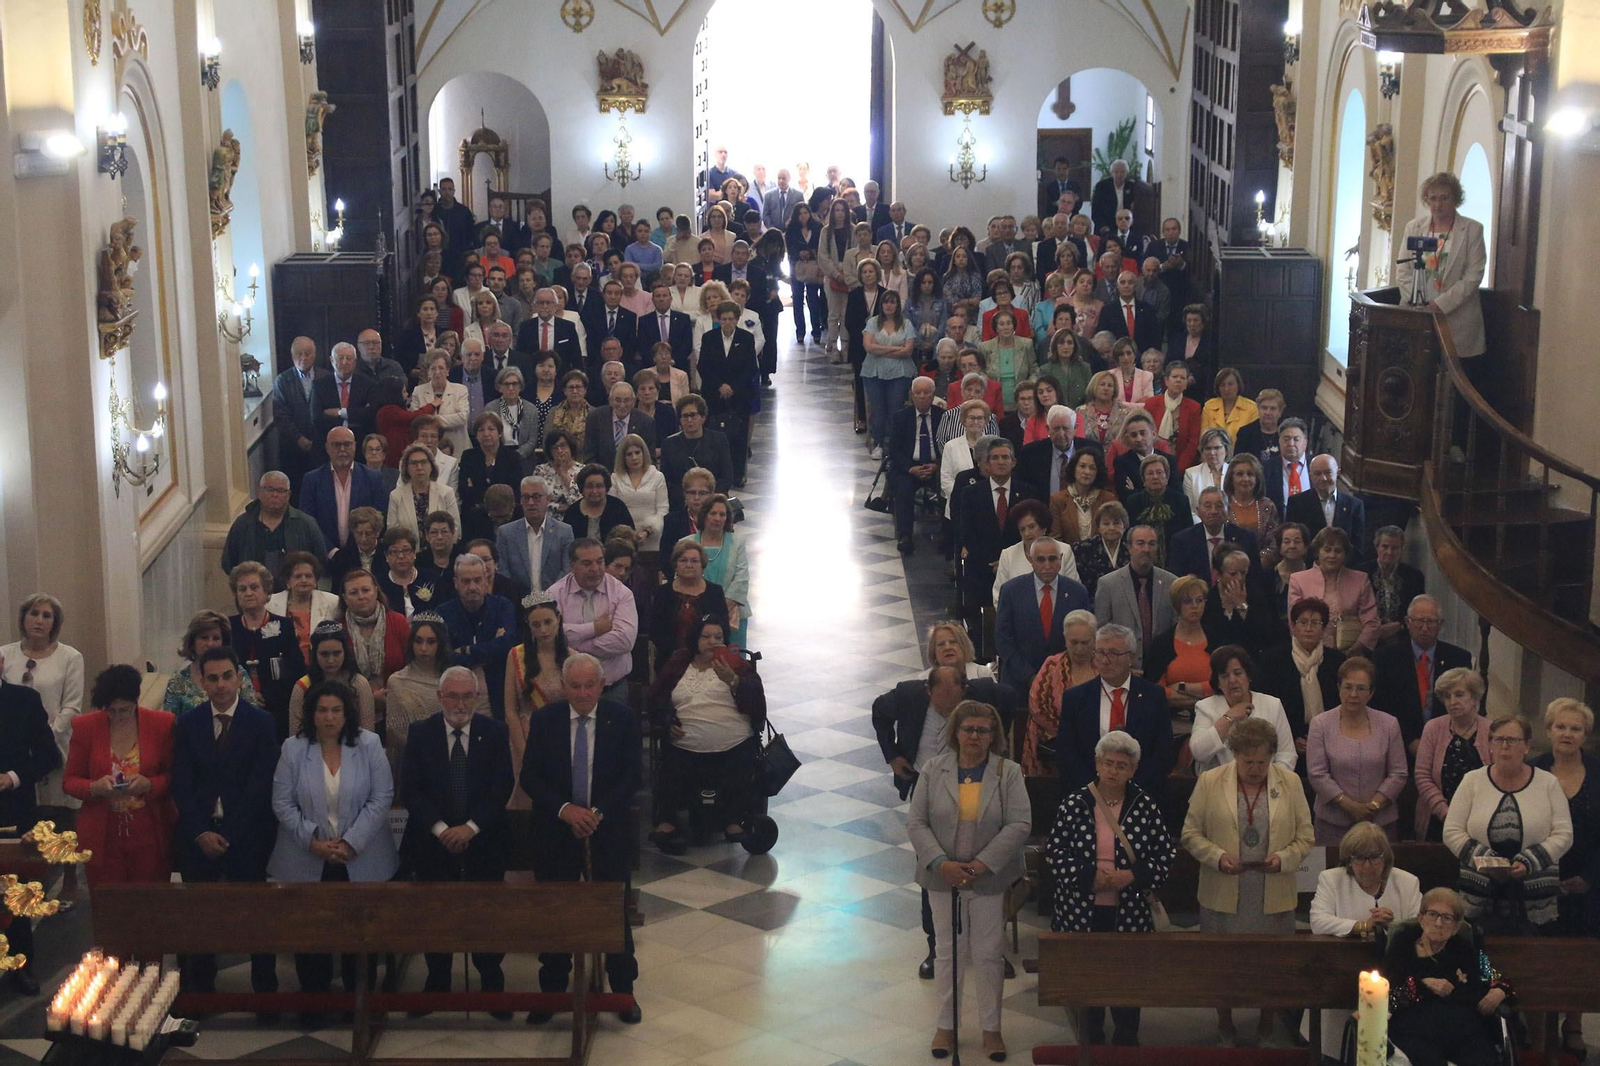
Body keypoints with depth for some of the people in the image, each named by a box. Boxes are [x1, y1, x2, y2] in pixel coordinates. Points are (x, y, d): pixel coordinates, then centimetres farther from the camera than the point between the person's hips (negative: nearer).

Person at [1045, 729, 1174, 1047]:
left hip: (1129, 913, 0)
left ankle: (1126, 1039, 25)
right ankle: (1091, 1036, 27)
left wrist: (1132, 876, -15)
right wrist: (1089, 875, -15)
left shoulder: (1146, 807, -1)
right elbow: (1054, 851, -4)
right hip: (1081, 911, 0)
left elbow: (1166, 856, 0)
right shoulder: (1074, 803, -2)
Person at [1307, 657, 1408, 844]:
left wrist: (1374, 805, -8)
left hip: (1381, 821, 1)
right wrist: (1350, 805, -10)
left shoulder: (1389, 725, 6)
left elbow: (1398, 774, 4)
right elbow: (1317, 775, -4)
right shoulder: (1320, 725, 2)